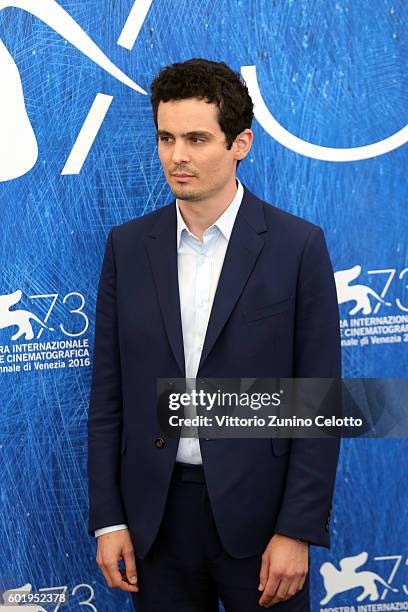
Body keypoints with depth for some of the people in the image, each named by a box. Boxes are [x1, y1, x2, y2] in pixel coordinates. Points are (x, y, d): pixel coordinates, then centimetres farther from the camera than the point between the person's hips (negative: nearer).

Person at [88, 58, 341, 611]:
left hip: (256, 509, -2)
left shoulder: (298, 245, -7)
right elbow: (108, 392, 4)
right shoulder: (128, 246, 2)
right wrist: (108, 520, 1)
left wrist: (297, 531, -9)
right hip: (154, 510, 3)